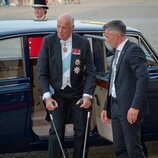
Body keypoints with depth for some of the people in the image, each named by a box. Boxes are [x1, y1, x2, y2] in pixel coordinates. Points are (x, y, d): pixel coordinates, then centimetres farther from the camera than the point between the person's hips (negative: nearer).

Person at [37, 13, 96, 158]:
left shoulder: (83, 43, -6)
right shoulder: (48, 41, -6)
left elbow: (90, 72, -4)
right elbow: (42, 72, -6)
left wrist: (87, 95, -14)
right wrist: (47, 96, -15)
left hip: (78, 93, 1)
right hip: (57, 93, -1)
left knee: (81, 131, 6)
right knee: (56, 131, -2)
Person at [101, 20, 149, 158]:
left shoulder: (133, 50, -11)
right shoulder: (118, 52, 17)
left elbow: (143, 78, -21)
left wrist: (135, 106, -25)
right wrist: (106, 108, 19)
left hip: (129, 110, -9)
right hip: (116, 108, 9)